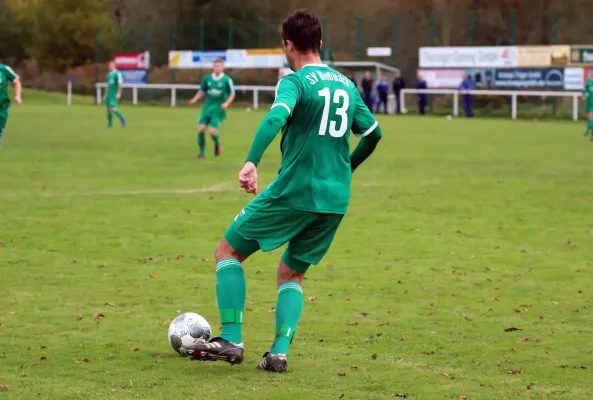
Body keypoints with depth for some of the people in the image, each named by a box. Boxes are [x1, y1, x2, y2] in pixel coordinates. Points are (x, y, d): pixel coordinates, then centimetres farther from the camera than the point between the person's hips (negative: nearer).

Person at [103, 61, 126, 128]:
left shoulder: (117, 74, -11)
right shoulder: (108, 74, 14)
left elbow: (120, 84, -19)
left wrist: (119, 93, -28)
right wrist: (105, 94, 24)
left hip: (115, 95, -8)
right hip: (109, 94, 8)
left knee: (112, 108, -14)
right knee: (108, 108, 3)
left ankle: (122, 118, 5)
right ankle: (110, 124, 9)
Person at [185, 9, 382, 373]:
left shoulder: (295, 81, -7)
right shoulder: (347, 85, 13)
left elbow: (276, 117, -27)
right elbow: (373, 133, 19)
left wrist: (252, 162, -36)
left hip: (293, 191, -6)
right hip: (336, 200, 6)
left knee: (228, 251, 9)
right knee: (292, 275, 20)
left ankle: (231, 340, 0)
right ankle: (279, 352, 1)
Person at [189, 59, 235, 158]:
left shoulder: (227, 80, -6)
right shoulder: (207, 78, 3)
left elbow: (232, 94, 1)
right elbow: (202, 91, 14)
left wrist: (226, 103, -15)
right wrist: (195, 99, -2)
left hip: (218, 109, -3)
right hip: (207, 107, 3)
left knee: (212, 132, -13)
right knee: (201, 129, -9)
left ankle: (217, 143, 22)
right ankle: (202, 152, 6)